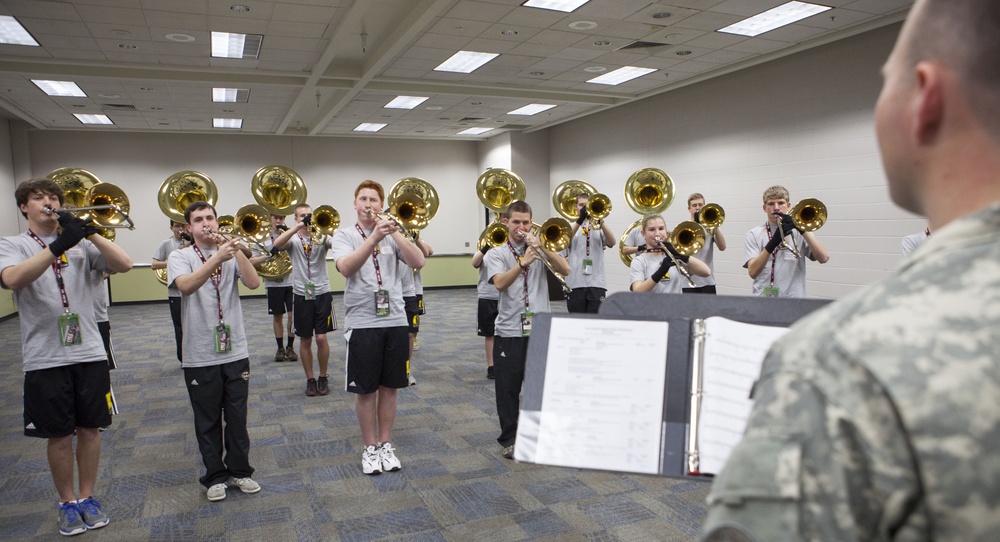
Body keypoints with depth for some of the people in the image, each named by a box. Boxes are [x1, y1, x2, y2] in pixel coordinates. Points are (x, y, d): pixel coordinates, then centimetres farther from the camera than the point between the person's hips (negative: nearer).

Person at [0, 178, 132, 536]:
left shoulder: (80, 243, 7)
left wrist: (90, 233, -19)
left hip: (90, 354, 2)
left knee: (90, 429, 10)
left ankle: (87, 496, 27)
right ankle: (68, 502, 26)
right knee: (59, 436, 8)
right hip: (45, 359, -2)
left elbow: (124, 265, -7)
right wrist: (58, 245, -29)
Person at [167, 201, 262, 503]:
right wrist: (218, 257, -34)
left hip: (236, 351, 2)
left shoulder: (231, 254, 5)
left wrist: (236, 250, -20)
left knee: (237, 417, 10)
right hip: (200, 356, -2)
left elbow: (253, 283, -11)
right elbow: (186, 286, -23)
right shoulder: (180, 257, -1)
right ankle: (215, 476, 24)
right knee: (208, 421, 9)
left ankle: (239, 470, 26)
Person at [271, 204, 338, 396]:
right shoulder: (292, 239, 3)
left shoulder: (322, 237, 4)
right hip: (302, 295, 1)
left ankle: (323, 377, 16)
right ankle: (310, 379, 20)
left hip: (322, 293, 0)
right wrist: (298, 227, -24)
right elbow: (277, 244, -19)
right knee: (305, 340, 7)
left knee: (321, 338, -2)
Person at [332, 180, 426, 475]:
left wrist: (394, 232, -18)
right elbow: (346, 268, -19)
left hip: (395, 320, 2)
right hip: (362, 323, -2)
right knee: (365, 389, 6)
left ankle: (385, 443, 25)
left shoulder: (392, 235, 8)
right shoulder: (344, 235, 2)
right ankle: (370, 447, 21)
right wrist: (375, 236, -27)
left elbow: (418, 262, -9)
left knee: (390, 386, 10)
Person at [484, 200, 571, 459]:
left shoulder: (540, 249, 9)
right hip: (509, 332, -1)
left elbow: (565, 270, -8)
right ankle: (509, 439, 19)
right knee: (508, 388, 5)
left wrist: (541, 247, -17)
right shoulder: (497, 254, 4)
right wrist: (523, 263, -29)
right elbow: (500, 283, -16)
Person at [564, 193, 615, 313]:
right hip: (575, 282, 0)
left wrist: (600, 221, -16)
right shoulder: (570, 226, 12)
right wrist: (580, 220, -18)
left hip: (596, 282, 0)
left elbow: (611, 243, -6)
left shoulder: (598, 227, 13)